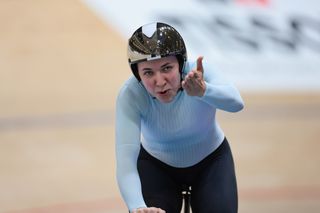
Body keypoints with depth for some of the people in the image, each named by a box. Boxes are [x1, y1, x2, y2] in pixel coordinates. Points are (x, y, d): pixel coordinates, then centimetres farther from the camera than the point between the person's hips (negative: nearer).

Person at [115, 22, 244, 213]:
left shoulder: (197, 73, -30)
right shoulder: (130, 95, -30)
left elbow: (235, 102, -50)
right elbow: (125, 160, -40)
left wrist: (202, 91, -72)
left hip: (210, 160, 0)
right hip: (156, 165, 0)